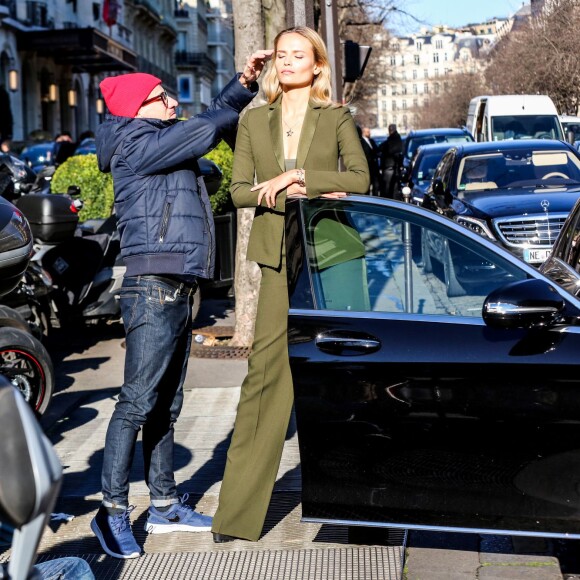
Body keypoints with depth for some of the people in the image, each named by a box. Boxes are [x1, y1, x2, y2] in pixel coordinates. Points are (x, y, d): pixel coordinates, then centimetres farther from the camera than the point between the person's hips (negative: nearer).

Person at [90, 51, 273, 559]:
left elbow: (216, 116, 29)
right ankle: (113, 512, -3)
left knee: (166, 405, 12)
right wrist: (244, 108, 11)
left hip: (178, 290, 9)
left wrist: (245, 82, 14)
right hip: (154, 289, -9)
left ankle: (164, 506, 18)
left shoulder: (165, 141, 20)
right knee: (138, 402, -8)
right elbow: (208, 128, -8)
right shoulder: (136, 147, -7)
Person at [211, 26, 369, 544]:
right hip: (279, 252, 1)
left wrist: (297, 177, -14)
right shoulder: (254, 122, 12)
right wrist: (295, 196, -11)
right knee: (266, 366, -5)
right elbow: (240, 190, 5)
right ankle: (238, 512, -2)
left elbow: (360, 179, -6)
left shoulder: (337, 119, 7)